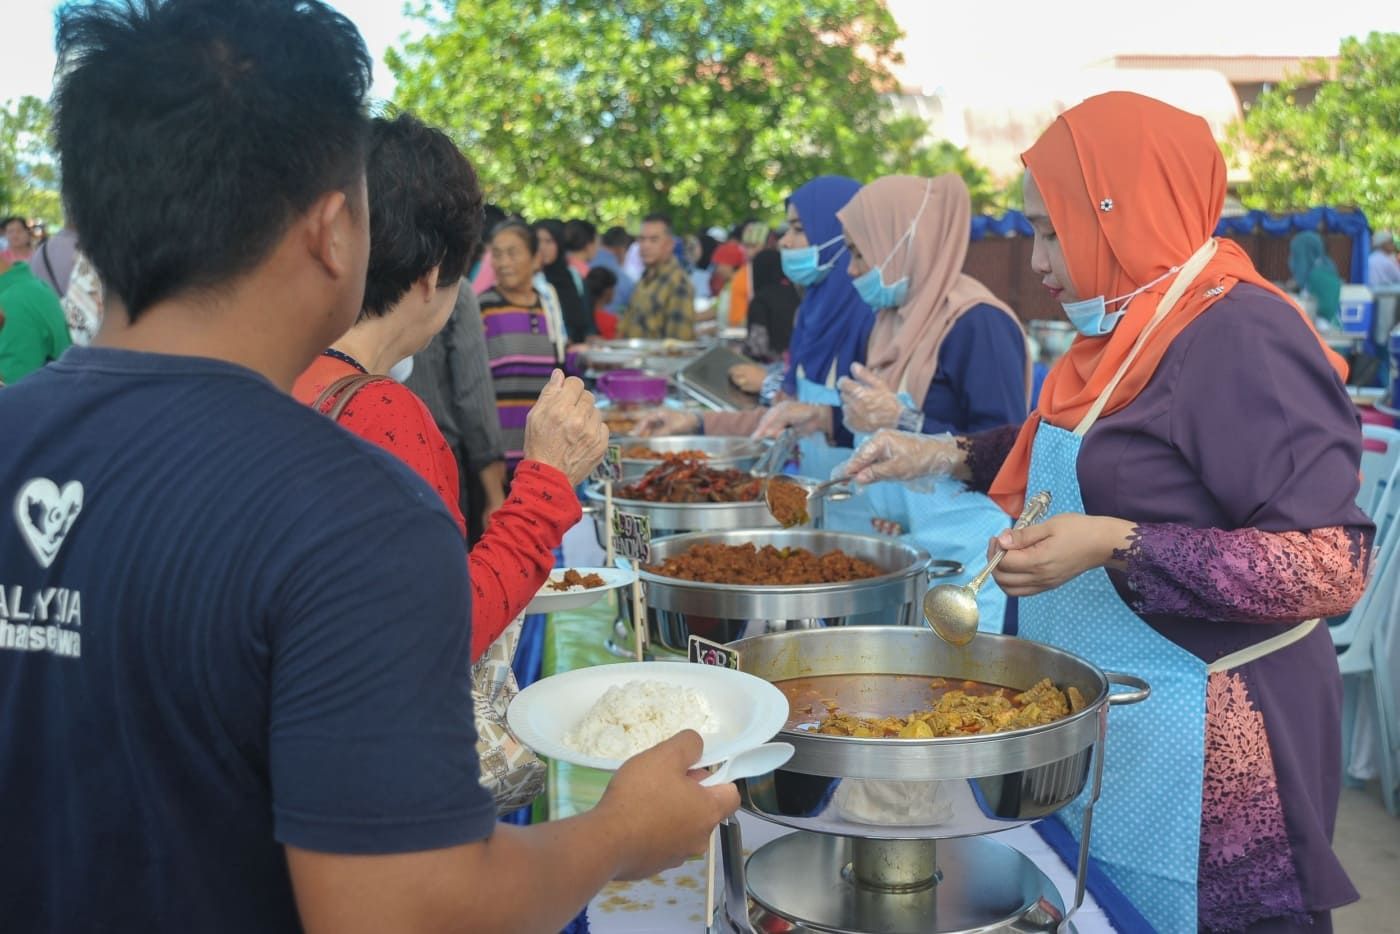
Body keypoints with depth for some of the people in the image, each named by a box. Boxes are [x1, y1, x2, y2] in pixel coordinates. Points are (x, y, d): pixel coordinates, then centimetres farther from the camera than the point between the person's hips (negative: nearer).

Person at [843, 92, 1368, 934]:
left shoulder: (1240, 337, -21)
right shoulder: (1139, 325, 7)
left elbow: (1332, 566, -24)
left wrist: (1115, 547, -30)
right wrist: (944, 455, 15)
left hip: (1202, 741, -8)